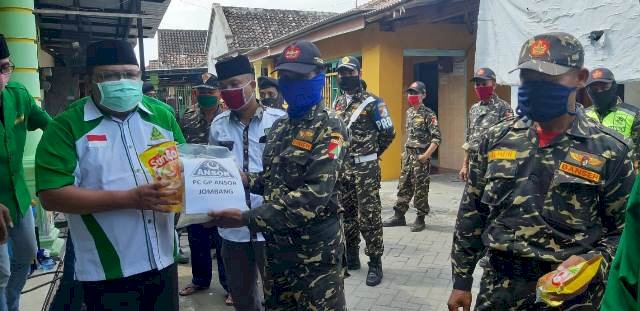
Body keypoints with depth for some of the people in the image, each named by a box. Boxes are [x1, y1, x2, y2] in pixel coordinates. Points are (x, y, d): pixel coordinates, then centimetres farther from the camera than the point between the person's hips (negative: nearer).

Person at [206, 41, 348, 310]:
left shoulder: (329, 127, -15)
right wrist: (244, 178, -4)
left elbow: (316, 194, -27)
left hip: (315, 246, -7)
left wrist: (247, 218, -31)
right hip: (277, 241, 7)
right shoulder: (280, 126, 8)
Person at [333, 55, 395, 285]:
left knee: (368, 216, -4)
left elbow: (388, 133, -7)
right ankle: (351, 257, 27)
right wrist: (345, 155, 15)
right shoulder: (337, 103, 11)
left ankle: (375, 262, 6)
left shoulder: (372, 102, -9)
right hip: (342, 167, 7)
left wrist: (371, 154, 3)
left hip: (365, 168, -7)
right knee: (346, 213, 13)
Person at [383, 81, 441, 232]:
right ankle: (399, 216, 18)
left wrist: (426, 155, -19)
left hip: (421, 157, -7)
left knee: (421, 189, 0)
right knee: (403, 186, 11)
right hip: (408, 155, 7)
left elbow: (437, 138, -15)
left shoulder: (428, 114, -11)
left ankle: (420, 219, 10)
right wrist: (406, 152, 17)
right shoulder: (409, 112, 12)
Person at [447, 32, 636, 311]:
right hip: (498, 288, 3)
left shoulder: (609, 150, -7)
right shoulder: (496, 139, 0)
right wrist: (461, 281, 5)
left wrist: (592, 263, -21)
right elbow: (471, 214, 4)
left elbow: (625, 231, -2)